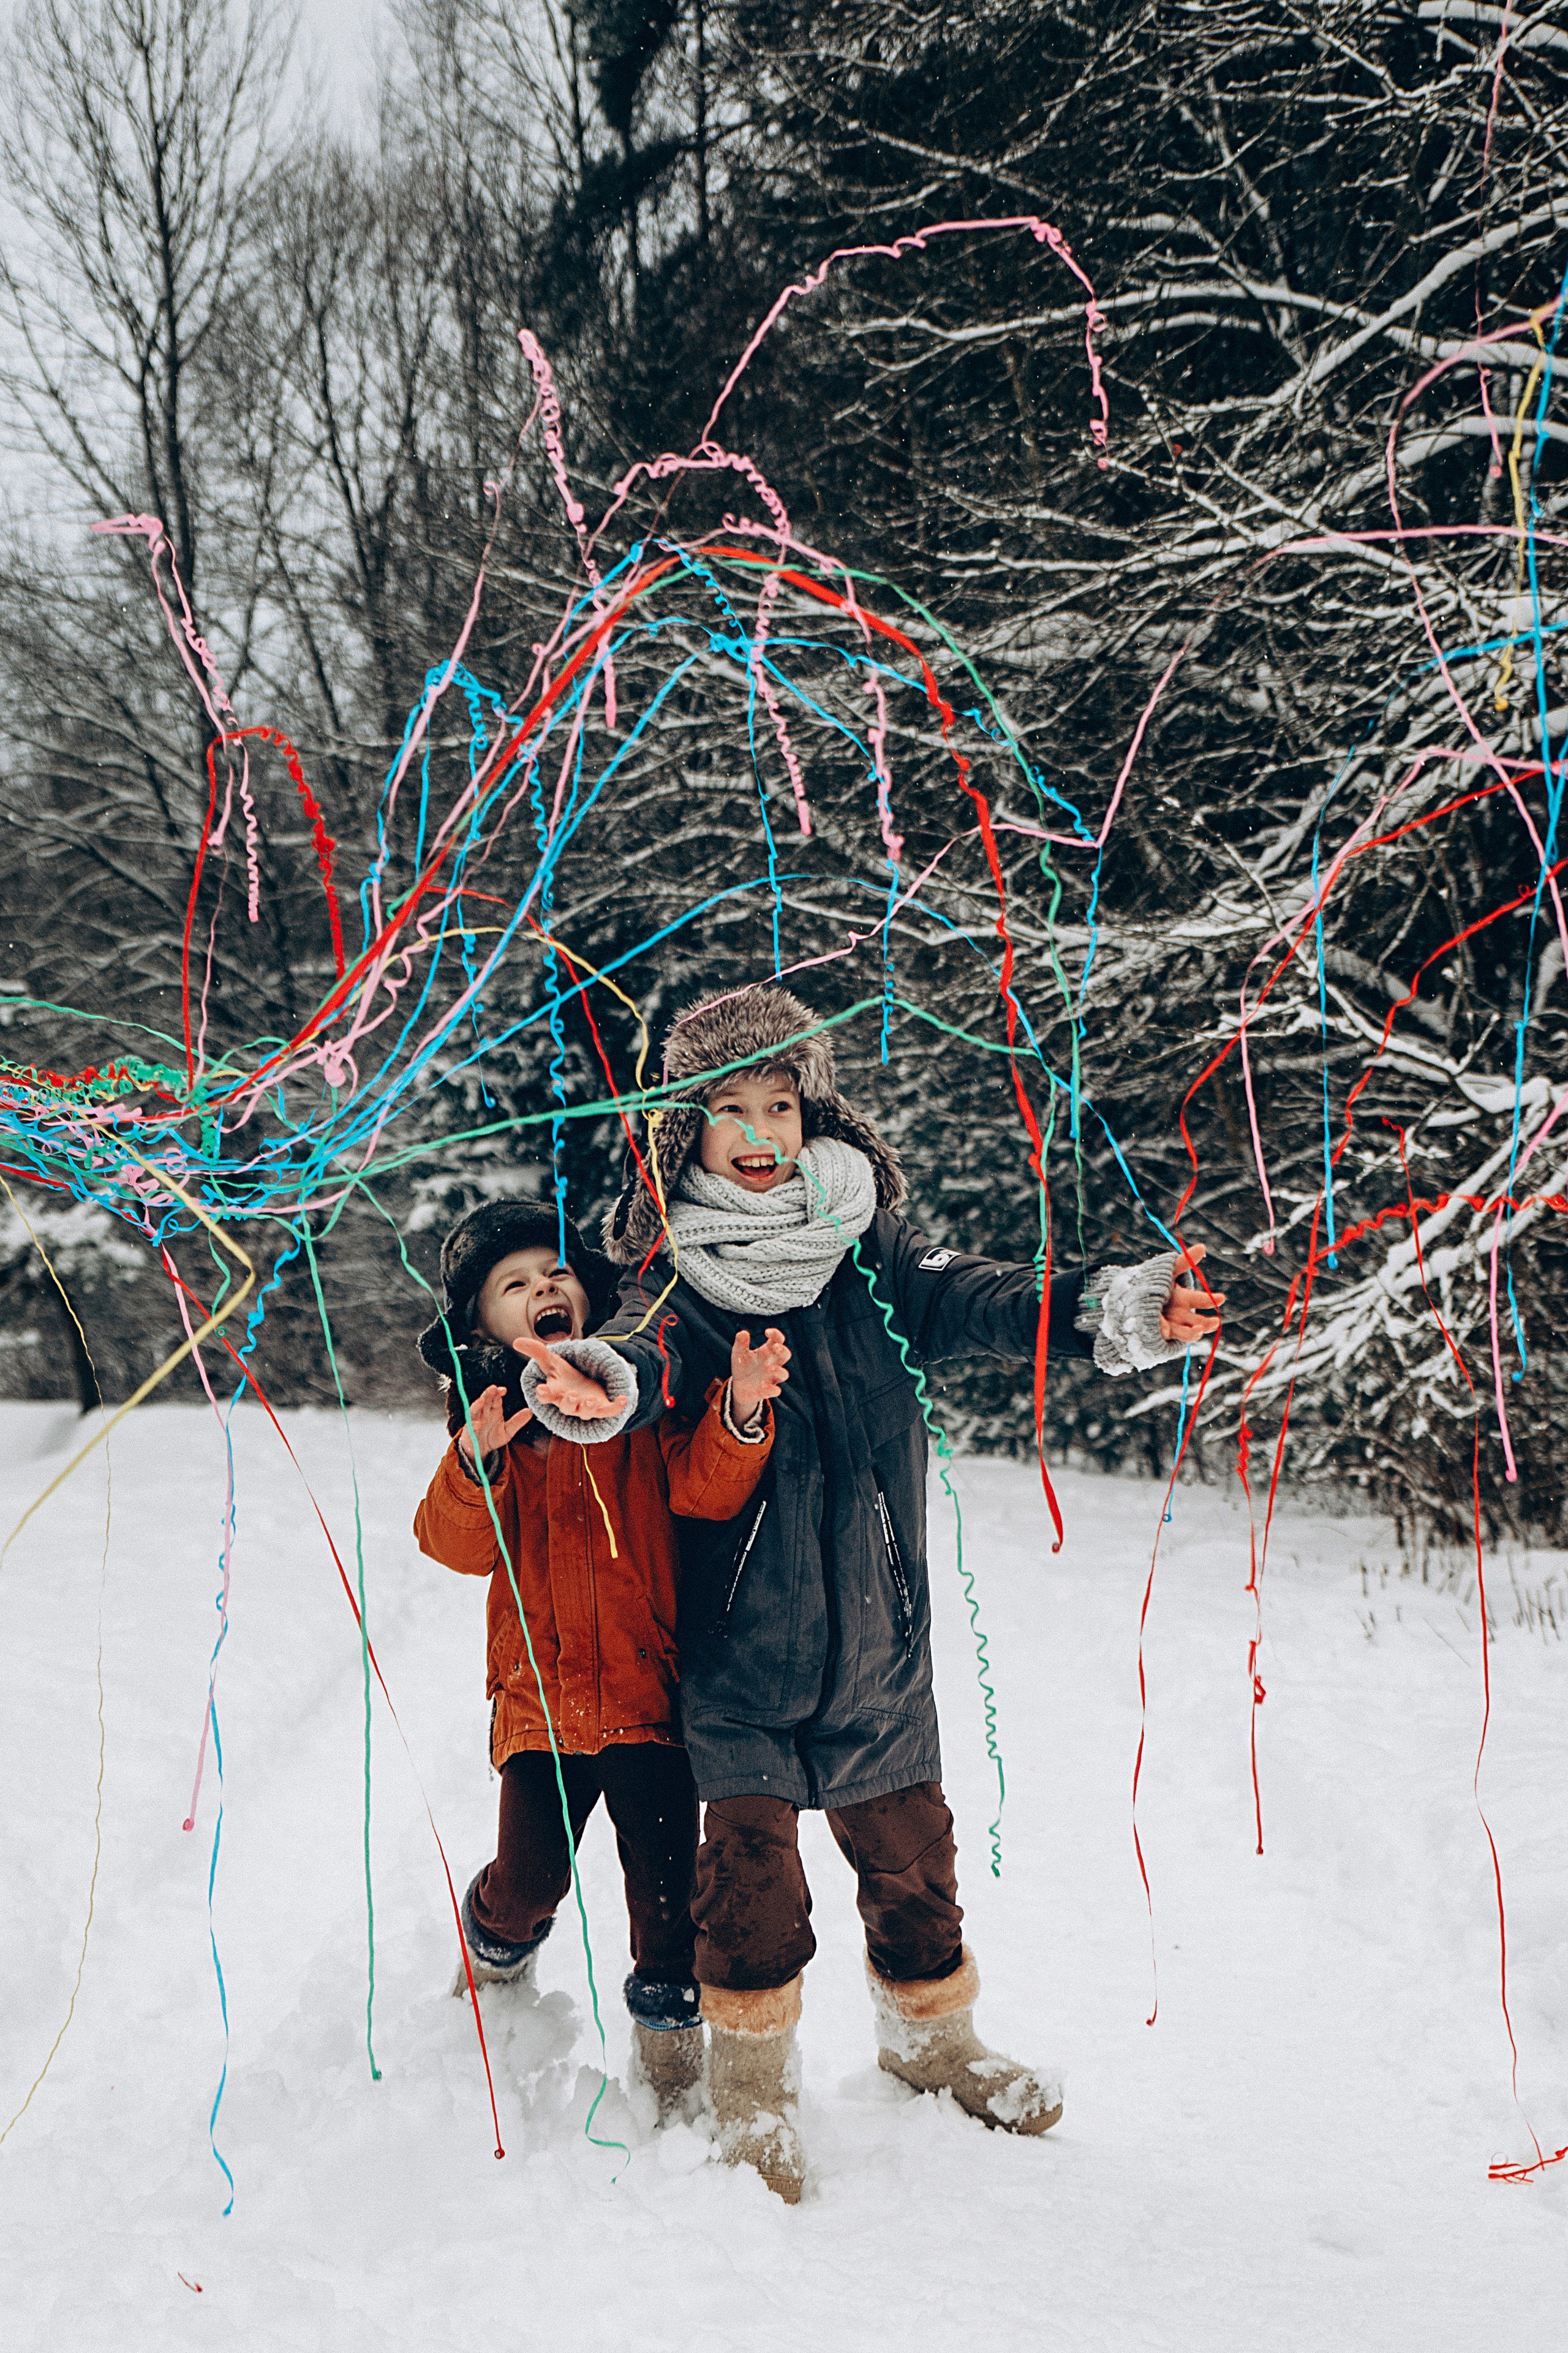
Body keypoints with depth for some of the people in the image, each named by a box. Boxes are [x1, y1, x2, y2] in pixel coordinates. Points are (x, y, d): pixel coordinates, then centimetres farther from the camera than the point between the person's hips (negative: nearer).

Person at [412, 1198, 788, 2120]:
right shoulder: (490, 1420, 5)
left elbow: (704, 1488, -10)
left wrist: (740, 1414, -29)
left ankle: (671, 2040, 21)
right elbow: (459, 1546, -7)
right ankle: (496, 1948, 37)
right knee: (531, 1874, 2)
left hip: (649, 1689, 0)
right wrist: (477, 1463, -26)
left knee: (665, 1875, 0)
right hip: (542, 1691, 1)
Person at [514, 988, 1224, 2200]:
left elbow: (978, 1301, -12)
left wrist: (1117, 1310, -31)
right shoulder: (681, 1278, -3)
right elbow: (652, 1351, -22)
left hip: (877, 1636, 3)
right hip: (739, 1642, -2)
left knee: (909, 1849, 15)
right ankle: (755, 2083, 20)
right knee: (752, 1863, 0)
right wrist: (600, 1386, -48)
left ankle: (932, 2035, 39)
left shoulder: (871, 1256, 2)